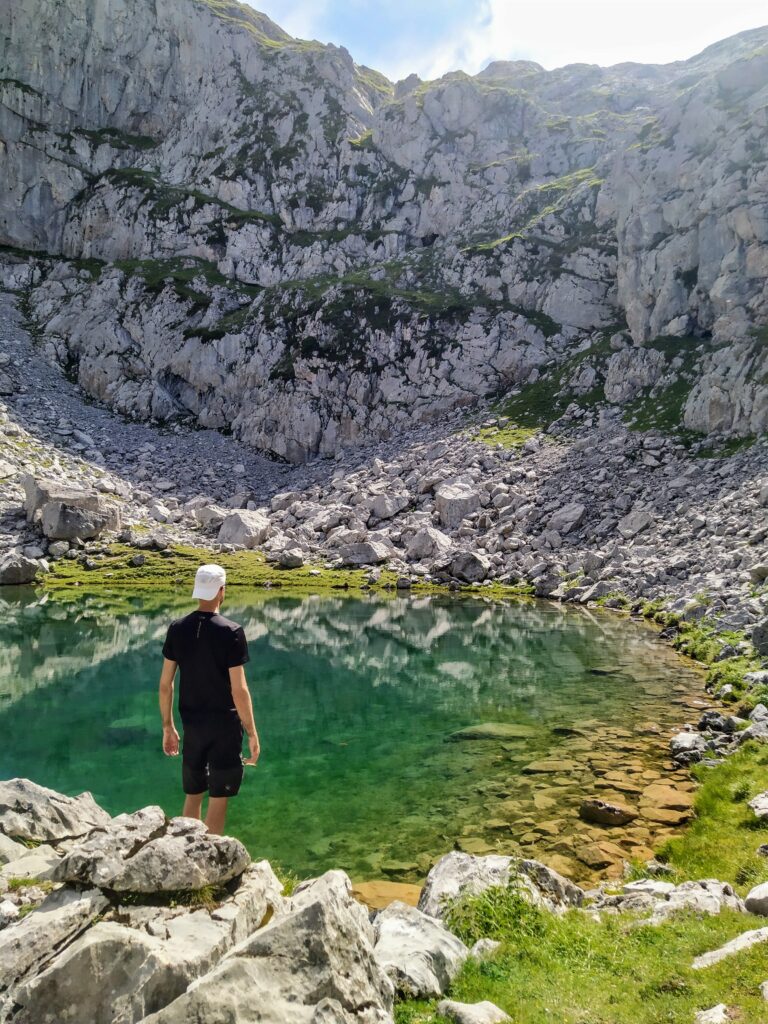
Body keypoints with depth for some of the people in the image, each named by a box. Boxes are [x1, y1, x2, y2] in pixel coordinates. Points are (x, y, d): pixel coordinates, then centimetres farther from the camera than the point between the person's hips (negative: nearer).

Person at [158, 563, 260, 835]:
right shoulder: (231, 631, -17)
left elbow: (165, 684, 1)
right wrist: (252, 733, -7)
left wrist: (168, 727, 12)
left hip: (191, 725, 5)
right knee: (218, 798, 8)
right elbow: (239, 690, -17)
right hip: (224, 725, -5)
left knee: (193, 795, 19)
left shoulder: (177, 628, -3)